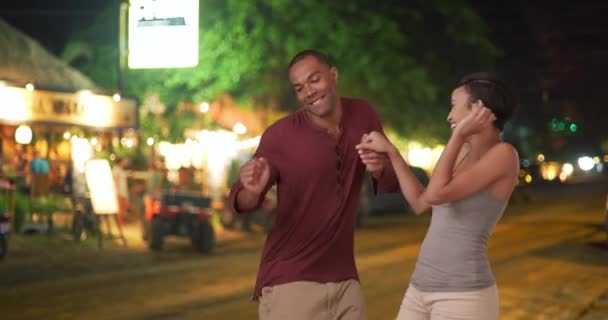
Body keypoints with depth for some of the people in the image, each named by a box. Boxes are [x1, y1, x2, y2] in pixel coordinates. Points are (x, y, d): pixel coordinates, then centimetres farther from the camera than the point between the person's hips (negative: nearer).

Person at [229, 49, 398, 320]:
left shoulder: (363, 115, 1)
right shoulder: (280, 135, -11)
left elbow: (392, 183, 9)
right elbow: (241, 204, -7)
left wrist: (379, 170, -14)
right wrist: (251, 191, -30)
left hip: (345, 280, 4)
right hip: (290, 282, -4)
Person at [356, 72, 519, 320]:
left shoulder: (504, 154, -11)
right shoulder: (465, 152, 14)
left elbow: (435, 195, -19)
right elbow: (421, 203, 19)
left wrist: (458, 135, -13)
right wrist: (390, 150, 18)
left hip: (463, 297, -9)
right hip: (423, 290, 9)